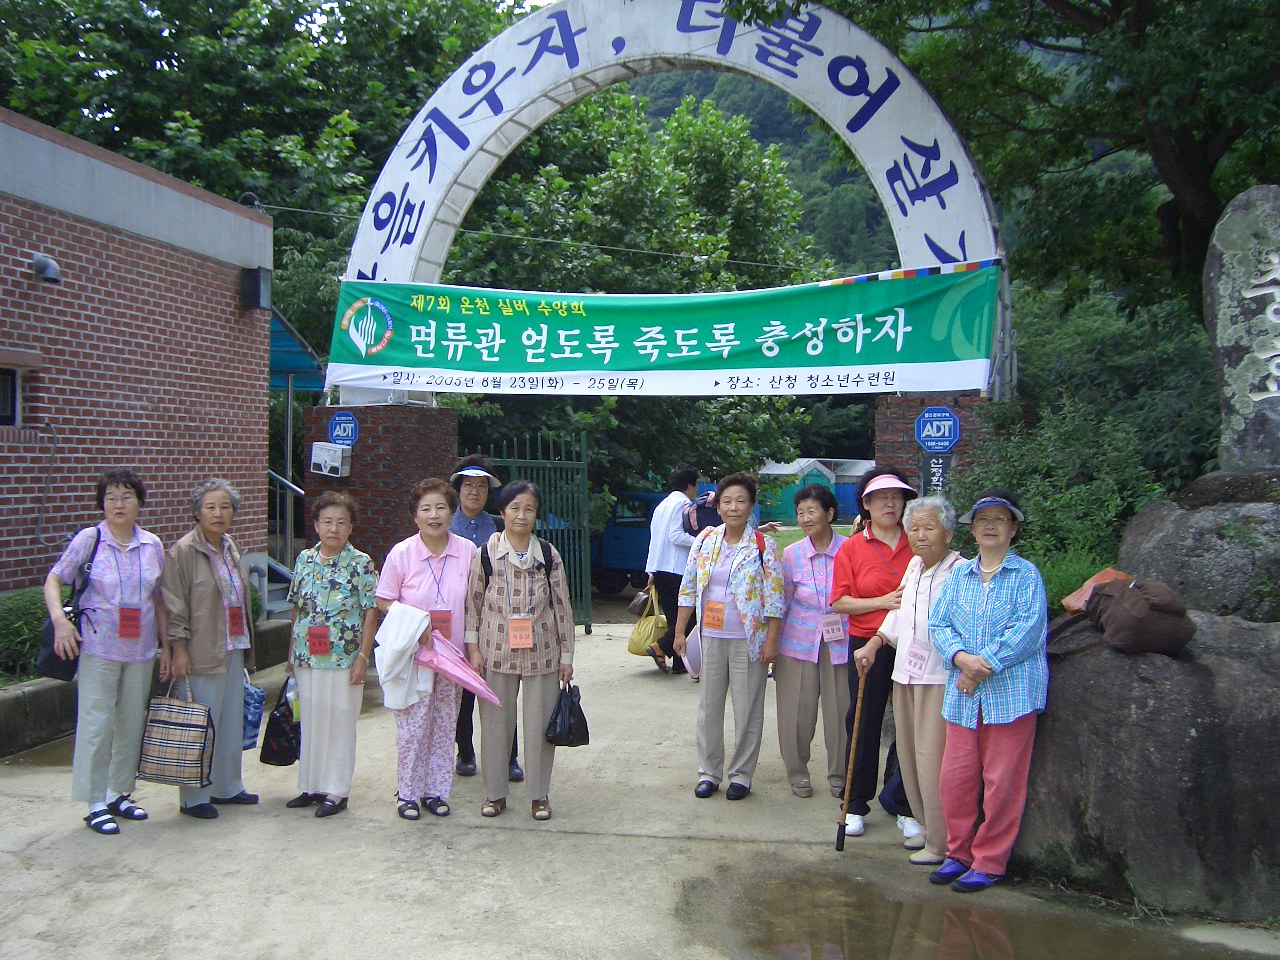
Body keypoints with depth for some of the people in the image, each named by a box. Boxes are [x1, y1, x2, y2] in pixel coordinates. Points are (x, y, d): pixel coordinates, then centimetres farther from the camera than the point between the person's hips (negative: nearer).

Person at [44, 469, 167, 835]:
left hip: (141, 650, 4)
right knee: (96, 725, -2)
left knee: (132, 723, 11)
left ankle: (120, 794, 26)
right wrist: (59, 619, -19)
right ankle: (96, 804, 9)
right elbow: (54, 580, -2)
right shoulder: (89, 539, -4)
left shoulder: (152, 545, 6)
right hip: (99, 647, -4)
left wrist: (165, 645, 9)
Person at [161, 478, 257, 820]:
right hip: (201, 653, -7)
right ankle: (194, 797, 10)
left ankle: (227, 787, 27)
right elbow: (175, 605, -12)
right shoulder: (184, 550, -10)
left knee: (231, 722, 14)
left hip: (233, 650, 8)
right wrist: (178, 648, -16)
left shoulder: (230, 548, 13)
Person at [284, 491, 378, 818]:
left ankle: (336, 791, 12)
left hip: (344, 659, -4)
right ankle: (311, 785, 25)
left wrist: (363, 656, -12)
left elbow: (371, 614, -7)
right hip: (306, 657, 5)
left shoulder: (361, 564, -6)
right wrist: (291, 652, 13)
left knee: (340, 724, 3)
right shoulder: (304, 559, 7)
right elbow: (296, 609, 14)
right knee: (310, 723, 13)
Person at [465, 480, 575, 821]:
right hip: (497, 652, 0)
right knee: (495, 723, 8)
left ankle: (540, 794, 20)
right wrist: (473, 648, -1)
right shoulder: (486, 553, -2)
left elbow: (562, 605, 3)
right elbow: (473, 602, 4)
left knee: (540, 723, 5)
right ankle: (495, 792, 24)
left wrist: (566, 655, 3)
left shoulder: (548, 554, 0)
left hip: (541, 653, 0)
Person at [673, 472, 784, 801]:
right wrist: (680, 632, 6)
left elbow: (775, 598, -7)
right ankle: (708, 772, 24)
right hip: (710, 638, 3)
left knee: (748, 710, 5)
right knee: (708, 708, 10)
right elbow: (688, 589, 8)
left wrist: (772, 640, -10)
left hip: (748, 641, -3)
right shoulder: (704, 540, 3)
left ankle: (741, 774, 20)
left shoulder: (764, 545, -6)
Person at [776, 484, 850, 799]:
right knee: (797, 713, 5)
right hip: (799, 644, 1)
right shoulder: (791, 555, -1)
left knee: (840, 711, 6)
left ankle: (839, 777, 25)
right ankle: (797, 773, 25)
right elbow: (781, 603, 6)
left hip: (840, 644, -1)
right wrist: (771, 648, 6)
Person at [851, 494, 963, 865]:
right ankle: (927, 830, 28)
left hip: (940, 678, -8)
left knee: (933, 759, -5)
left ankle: (941, 844, 8)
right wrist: (873, 644, 20)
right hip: (905, 672, 8)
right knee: (909, 757, 13)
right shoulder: (914, 565, 12)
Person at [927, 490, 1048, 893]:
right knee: (955, 777, 6)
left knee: (1002, 782, 2)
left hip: (1012, 691, -4)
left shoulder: (1026, 575, 0)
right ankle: (959, 853, 23)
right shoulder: (958, 575, 12)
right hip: (963, 694, 4)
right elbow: (938, 624, 5)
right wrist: (961, 658, -13)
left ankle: (990, 862, 15)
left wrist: (986, 664, -16)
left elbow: (1028, 629, -11)